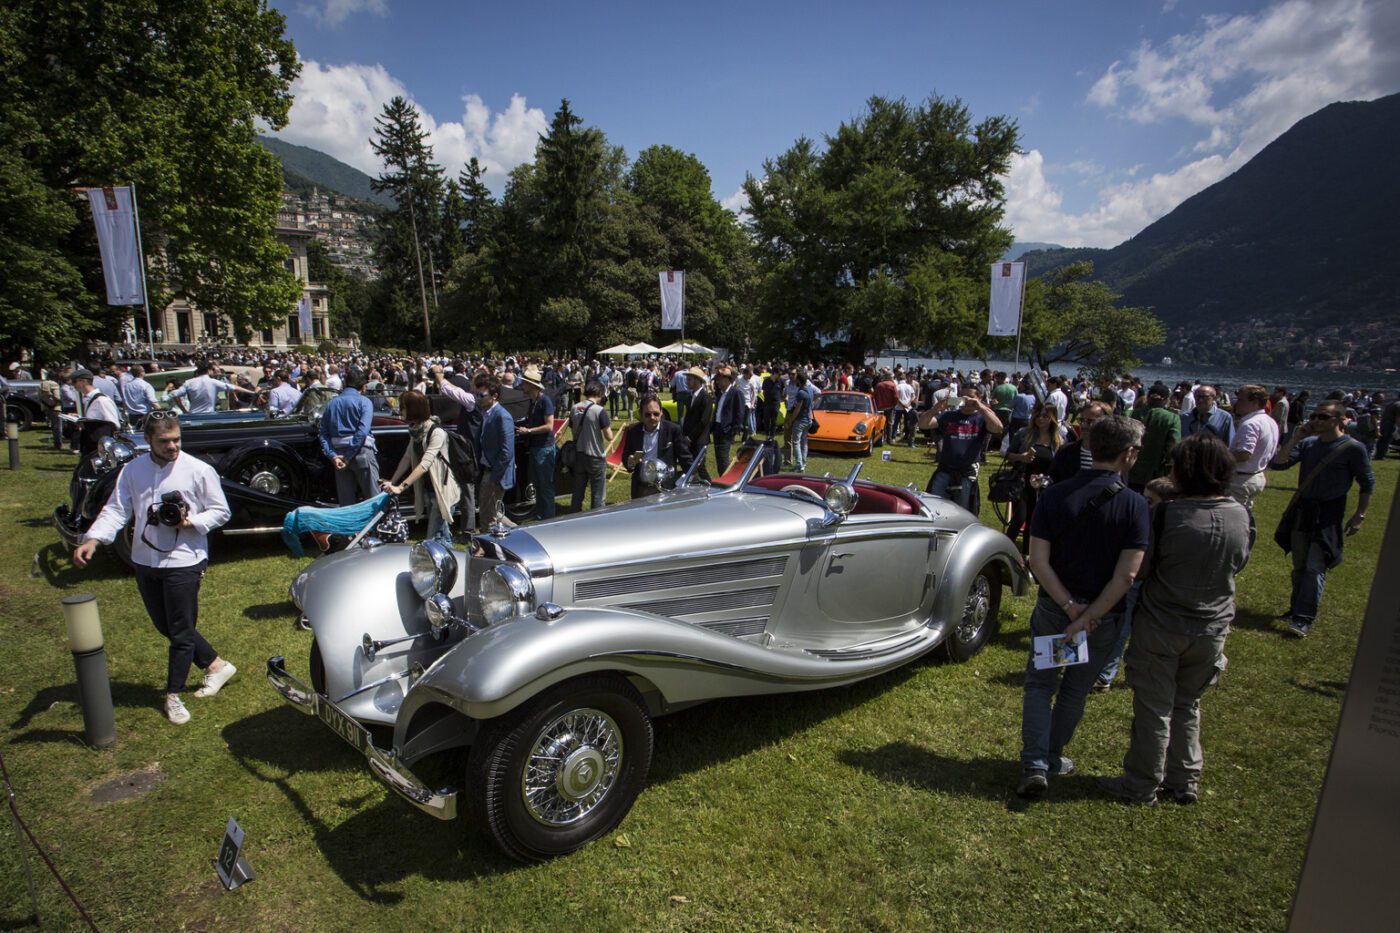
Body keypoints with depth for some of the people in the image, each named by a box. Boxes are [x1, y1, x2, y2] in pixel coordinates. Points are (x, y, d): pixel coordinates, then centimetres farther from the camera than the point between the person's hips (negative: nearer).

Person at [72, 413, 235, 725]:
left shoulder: (199, 470, -10)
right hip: (144, 561, 5)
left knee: (180, 632, 2)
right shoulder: (132, 470, 3)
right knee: (167, 628, 15)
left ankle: (173, 695, 18)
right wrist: (93, 538, -18)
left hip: (184, 561, -5)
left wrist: (190, 522, -20)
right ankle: (215, 665, 31)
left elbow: (220, 511, -4)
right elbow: (116, 509, -2)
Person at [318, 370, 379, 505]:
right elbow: (363, 430, -15)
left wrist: (333, 455, -4)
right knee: (373, 497, -1)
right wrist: (349, 456, -14)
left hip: (338, 453, 5)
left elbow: (323, 434, 6)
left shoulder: (330, 404, 14)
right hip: (361, 451, -5)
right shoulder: (363, 401, -1)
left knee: (346, 501, 10)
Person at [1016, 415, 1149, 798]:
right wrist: (1088, 618, -16)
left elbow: (1038, 561, -15)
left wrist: (1069, 606, -12)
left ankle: (1035, 765, 6)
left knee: (1039, 684, 15)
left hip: (1052, 608, 1)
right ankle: (1052, 759, 35)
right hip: (1103, 616, 0)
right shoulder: (1134, 505, -15)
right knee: (1074, 691, 19)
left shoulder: (1054, 495, -10)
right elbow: (1126, 574, -19)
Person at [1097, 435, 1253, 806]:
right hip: (1212, 628, 5)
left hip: (1161, 627, -5)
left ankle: (1142, 785, 23)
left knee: (1154, 708, 9)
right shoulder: (1243, 516, -6)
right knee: (1187, 705, 22)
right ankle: (1184, 781, 33)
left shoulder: (1166, 514, -22)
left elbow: (1139, 568, -14)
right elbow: (1237, 565, 9)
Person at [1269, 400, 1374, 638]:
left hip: (1328, 514, -4)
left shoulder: (1353, 448, -8)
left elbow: (1367, 484, -2)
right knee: (1299, 566, 13)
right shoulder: (1307, 443, 2)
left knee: (1315, 568, -6)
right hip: (1302, 510, 4)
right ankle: (1297, 608, 24)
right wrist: (1297, 437, -10)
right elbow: (1278, 463, -6)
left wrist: (1359, 516, -4)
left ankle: (1305, 618, -3)